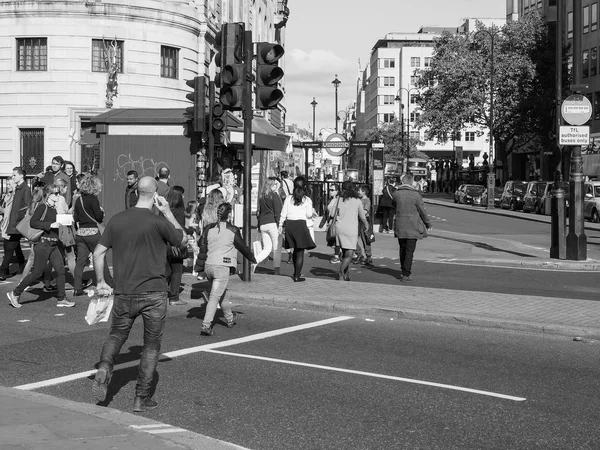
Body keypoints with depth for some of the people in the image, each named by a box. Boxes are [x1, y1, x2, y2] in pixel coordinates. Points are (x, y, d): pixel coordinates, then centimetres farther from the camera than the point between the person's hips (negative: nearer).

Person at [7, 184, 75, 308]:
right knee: (37, 272, -3)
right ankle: (15, 294, 10)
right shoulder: (42, 207, -11)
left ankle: (61, 299, 8)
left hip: (54, 245, 8)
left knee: (61, 270, 2)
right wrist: (51, 225, -25)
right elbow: (33, 222, -20)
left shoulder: (54, 208, 12)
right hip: (43, 243, -8)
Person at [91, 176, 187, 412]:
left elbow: (98, 253, 4)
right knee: (152, 346, 10)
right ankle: (141, 398, 10)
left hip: (124, 293, 3)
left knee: (116, 335, 22)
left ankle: (104, 369, -6)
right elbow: (183, 240, 5)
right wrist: (168, 212, 7)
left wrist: (101, 282, 14)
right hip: (154, 293, -3)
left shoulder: (117, 220, 2)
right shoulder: (158, 221, -11)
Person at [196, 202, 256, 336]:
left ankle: (230, 319, 39)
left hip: (208, 266, 6)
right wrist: (252, 258, 22)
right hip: (222, 266, -5)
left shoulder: (209, 229, 7)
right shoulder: (233, 231, -4)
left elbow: (201, 245, 3)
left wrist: (201, 264, 6)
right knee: (215, 296, -6)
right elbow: (243, 247, 6)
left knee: (221, 293, 23)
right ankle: (206, 325, -16)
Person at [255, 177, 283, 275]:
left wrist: (259, 226, 18)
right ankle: (276, 270, 7)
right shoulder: (275, 196, -7)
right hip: (272, 224, -6)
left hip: (263, 224, 6)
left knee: (266, 248, 12)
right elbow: (278, 212, -11)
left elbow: (259, 212, 14)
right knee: (276, 248, 5)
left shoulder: (262, 197, 12)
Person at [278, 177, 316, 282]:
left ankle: (296, 272, 30)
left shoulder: (288, 198, 7)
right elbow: (309, 215, -2)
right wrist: (312, 212, 21)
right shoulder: (307, 200, 0)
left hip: (289, 224, 4)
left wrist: (280, 225, 12)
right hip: (301, 224, -4)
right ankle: (297, 276, 0)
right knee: (300, 251, 2)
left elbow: (283, 213, 5)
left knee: (296, 249, 20)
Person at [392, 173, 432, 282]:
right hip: (412, 227, -4)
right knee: (409, 251, 0)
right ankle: (406, 274, -2)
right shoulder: (415, 194, -12)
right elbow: (422, 211, -5)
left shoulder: (396, 194, -2)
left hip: (400, 227, 4)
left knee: (402, 250, 17)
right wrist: (428, 224, 7)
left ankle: (404, 271, 28)